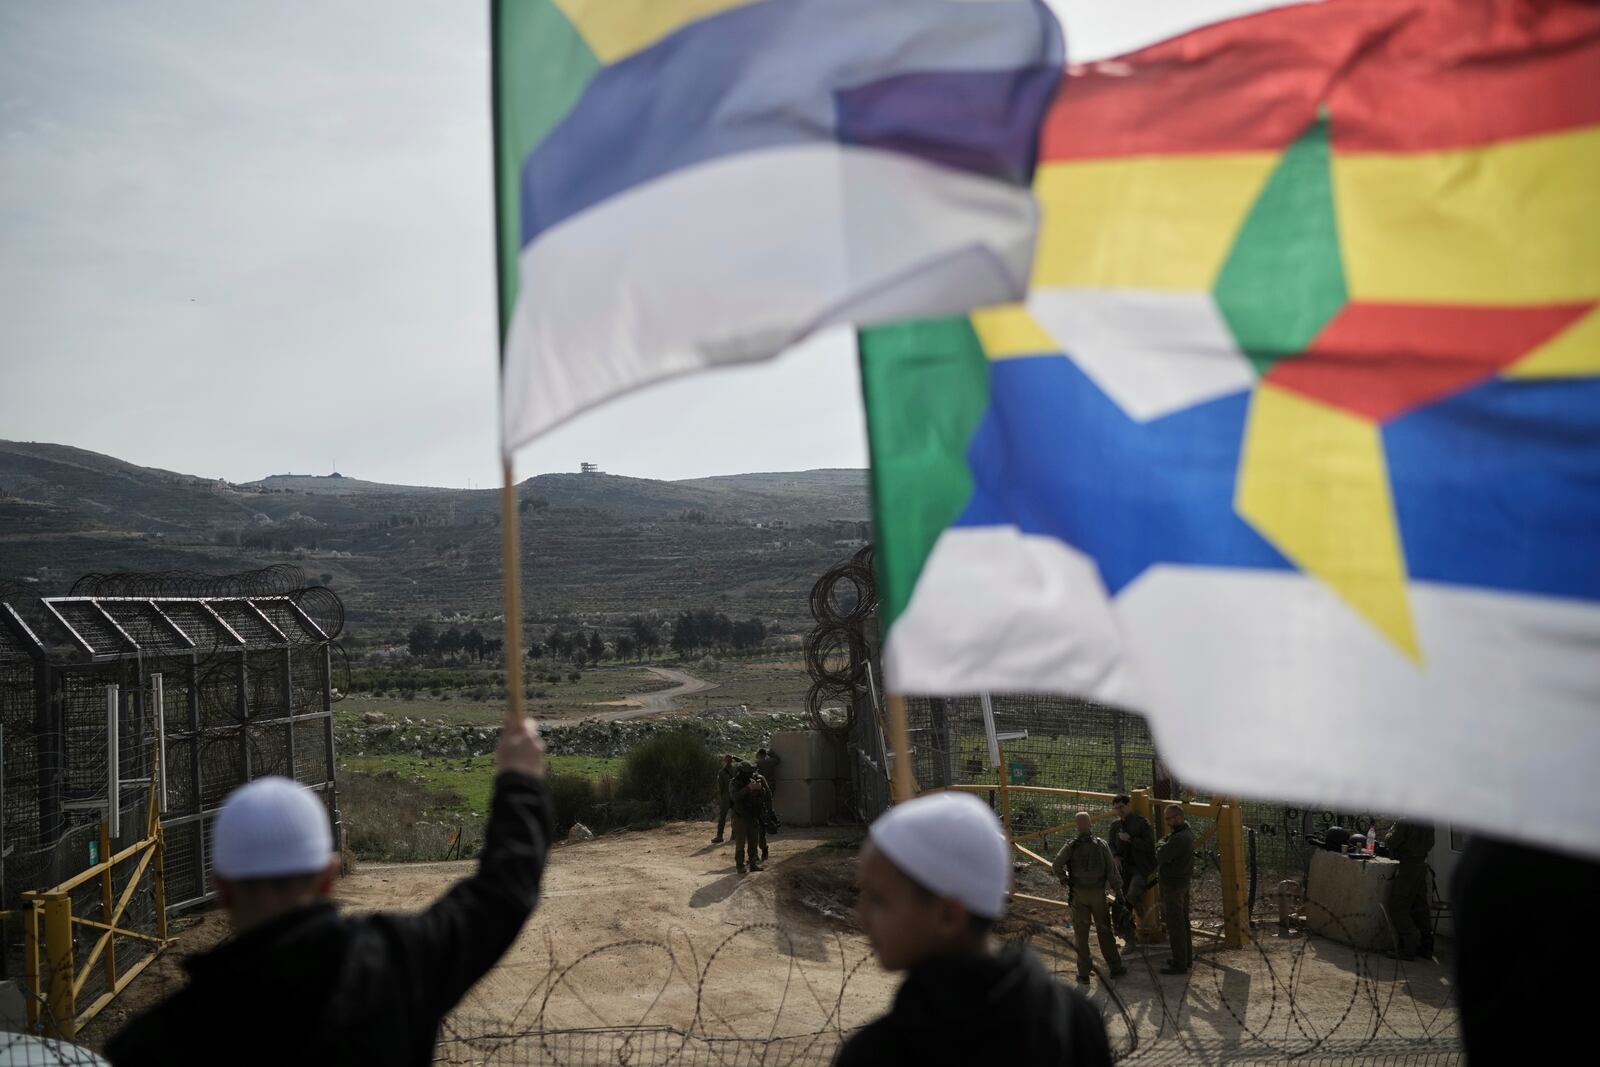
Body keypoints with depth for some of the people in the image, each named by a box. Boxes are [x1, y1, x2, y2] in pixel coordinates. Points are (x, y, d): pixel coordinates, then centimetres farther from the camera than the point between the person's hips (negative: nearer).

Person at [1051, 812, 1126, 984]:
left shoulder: (1071, 846, -7)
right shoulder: (1102, 845, -4)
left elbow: (1056, 865, -19)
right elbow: (1111, 870, -6)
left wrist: (1064, 880, -3)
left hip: (1079, 894, -1)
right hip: (1099, 893, 1)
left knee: (1081, 934, 7)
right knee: (1105, 931, 14)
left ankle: (1084, 973, 8)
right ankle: (1115, 968, 20)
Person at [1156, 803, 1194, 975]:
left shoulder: (1178, 839, -26)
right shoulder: (1187, 833, 7)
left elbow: (1161, 856, -23)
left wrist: (1161, 844, -6)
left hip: (1173, 886, -10)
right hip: (1183, 883, 10)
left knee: (1175, 925, -2)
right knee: (1183, 922, 18)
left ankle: (1179, 964, 4)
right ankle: (1186, 957, 28)